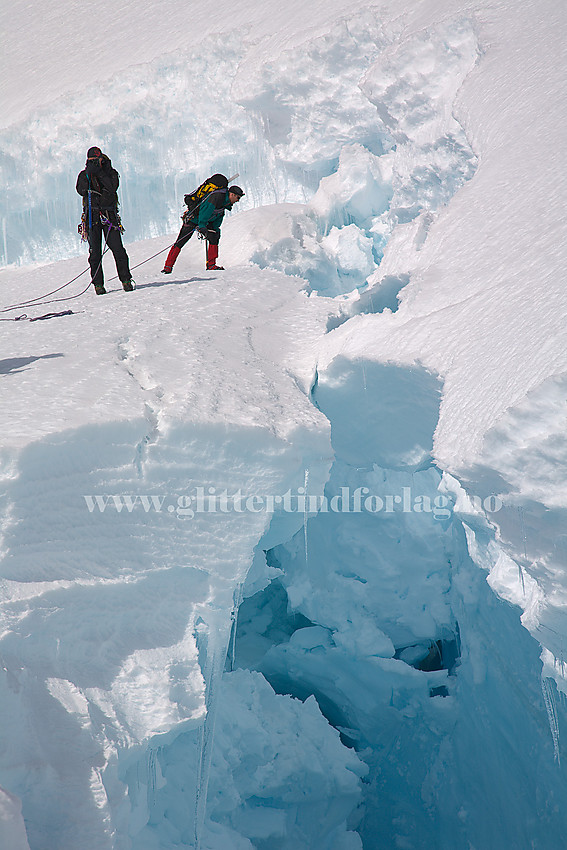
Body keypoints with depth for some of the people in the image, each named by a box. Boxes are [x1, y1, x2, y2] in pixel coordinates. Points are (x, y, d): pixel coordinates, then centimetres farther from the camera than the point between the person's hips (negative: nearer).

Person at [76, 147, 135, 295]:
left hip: (109, 214, -1)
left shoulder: (111, 173, 8)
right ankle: (98, 284, -1)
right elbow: (81, 190, -6)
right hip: (92, 215, 1)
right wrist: (88, 174, -15)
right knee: (95, 251, -3)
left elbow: (112, 188, -11)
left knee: (117, 248, -9)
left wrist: (100, 172, -15)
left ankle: (126, 280, -2)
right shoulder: (84, 174, 11)